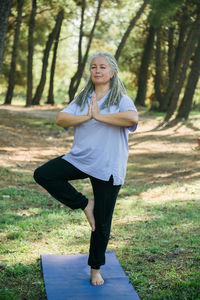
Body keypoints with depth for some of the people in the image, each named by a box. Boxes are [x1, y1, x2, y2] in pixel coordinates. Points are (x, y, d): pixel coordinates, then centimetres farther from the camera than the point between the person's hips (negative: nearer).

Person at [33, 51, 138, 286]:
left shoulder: (121, 100, -5)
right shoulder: (82, 99, 10)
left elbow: (133, 118, -28)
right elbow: (60, 119, -4)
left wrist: (100, 116, -21)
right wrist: (86, 117, -18)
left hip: (107, 168, -4)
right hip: (79, 159, 4)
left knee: (101, 223, 4)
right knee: (42, 175, -15)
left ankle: (96, 269, 25)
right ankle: (84, 205, 0)